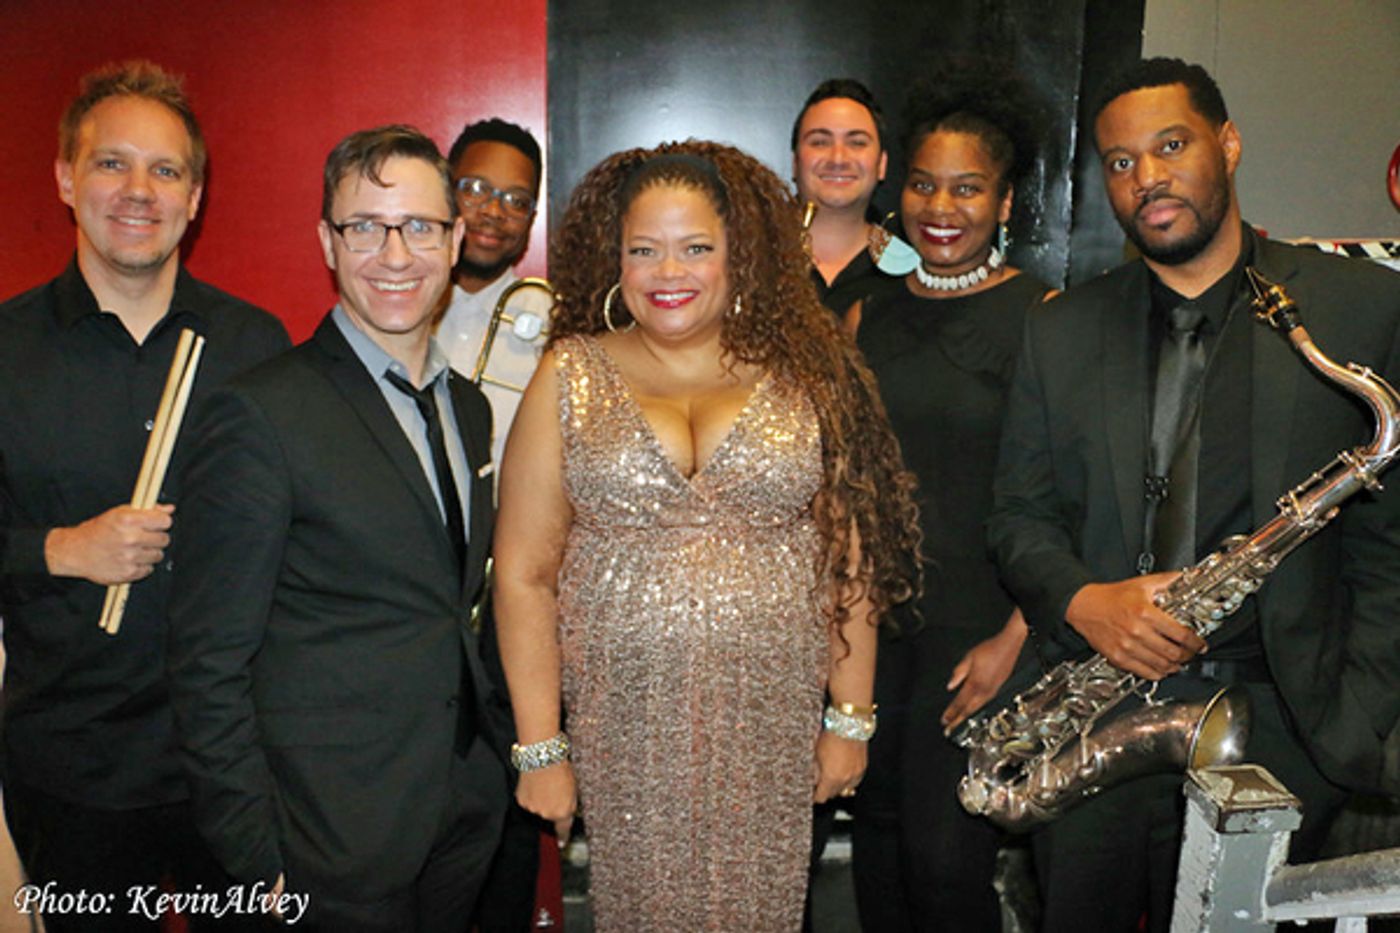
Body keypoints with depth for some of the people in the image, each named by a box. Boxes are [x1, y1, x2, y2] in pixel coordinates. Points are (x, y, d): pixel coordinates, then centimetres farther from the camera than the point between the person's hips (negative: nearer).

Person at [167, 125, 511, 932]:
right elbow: (210, 662, -14)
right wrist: (258, 858, -13)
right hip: (339, 838, -6)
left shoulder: (469, 406, 7)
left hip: (469, 807, 6)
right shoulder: (261, 415, -15)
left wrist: (508, 752, 10)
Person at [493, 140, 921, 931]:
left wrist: (851, 719, 2)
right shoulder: (570, 377, 1)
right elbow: (525, 575, -1)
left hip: (773, 724, 0)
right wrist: (540, 748, -3)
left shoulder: (804, 375, 2)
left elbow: (848, 560, 4)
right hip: (623, 725, 0)